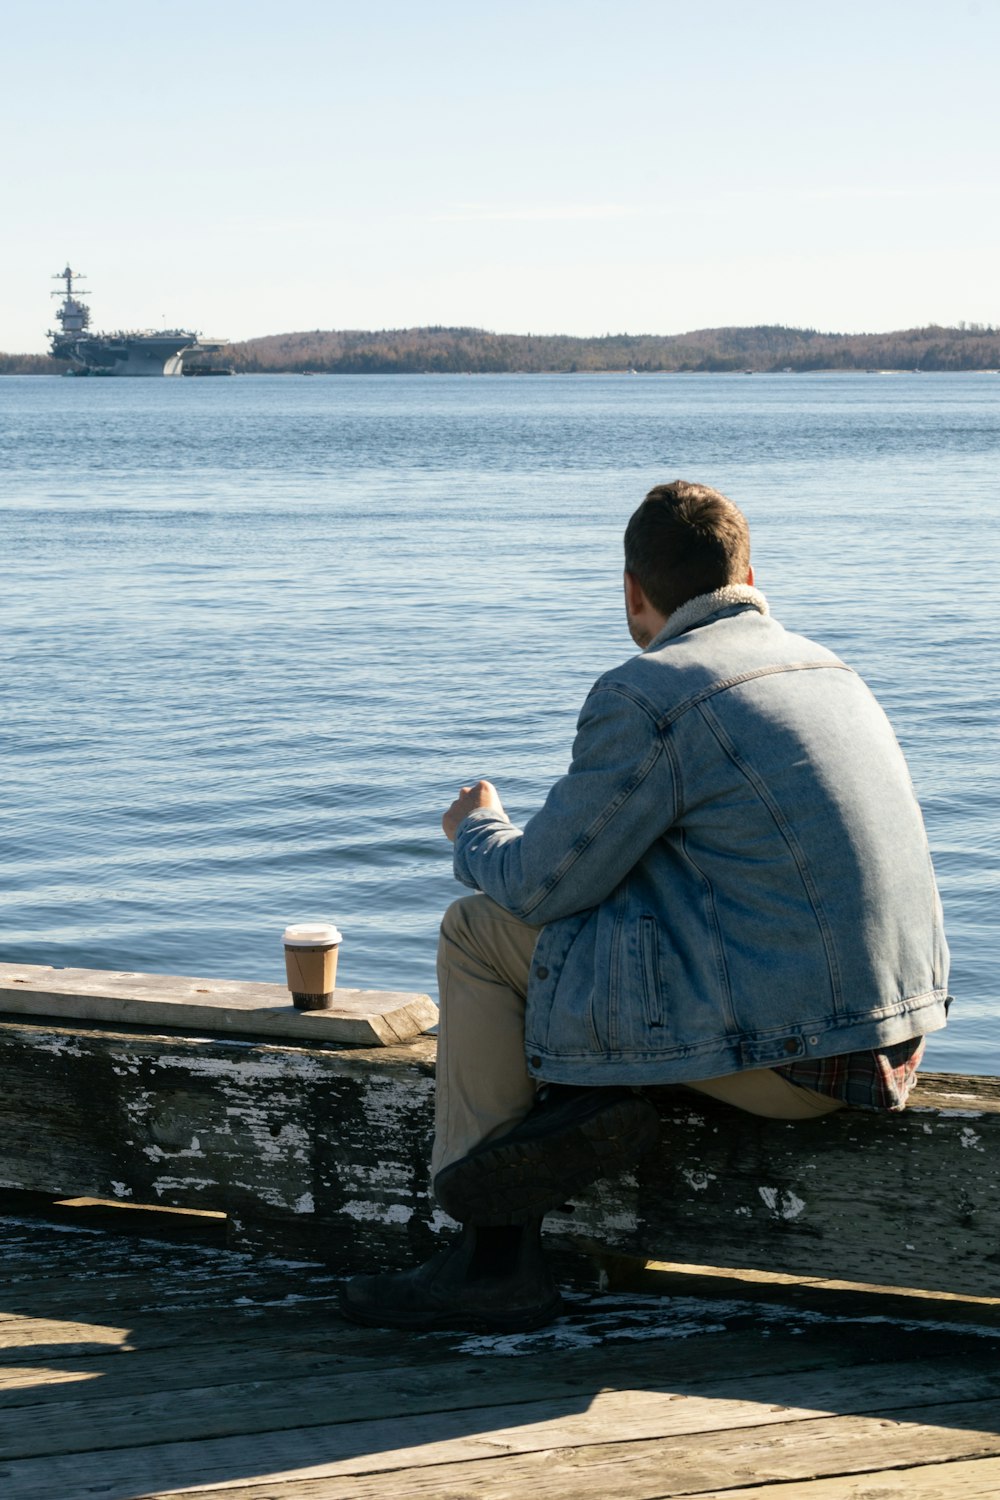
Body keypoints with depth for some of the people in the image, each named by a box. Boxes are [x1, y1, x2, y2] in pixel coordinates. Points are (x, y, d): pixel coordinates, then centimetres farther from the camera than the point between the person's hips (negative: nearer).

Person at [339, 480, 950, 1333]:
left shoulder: (644, 696, -11)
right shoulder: (829, 671, 15)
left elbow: (545, 886, -4)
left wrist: (475, 831, 18)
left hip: (784, 1053, -9)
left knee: (478, 931, 7)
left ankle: (492, 1262, 10)